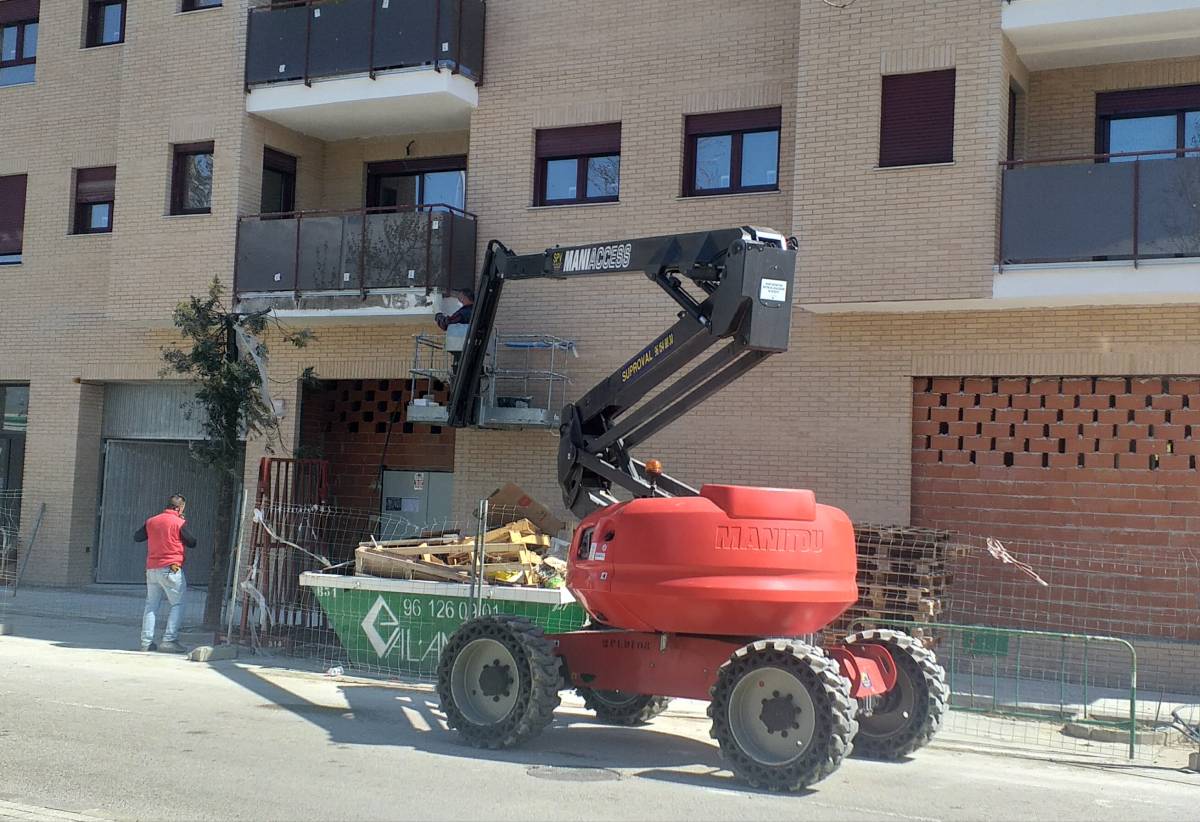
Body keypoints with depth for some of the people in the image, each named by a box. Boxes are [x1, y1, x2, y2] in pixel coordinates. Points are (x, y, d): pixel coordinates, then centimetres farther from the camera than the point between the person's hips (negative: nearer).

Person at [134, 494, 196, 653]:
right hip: (171, 569, -6)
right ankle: (169, 640, -9)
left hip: (151, 569, 6)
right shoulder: (179, 523, -6)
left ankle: (146, 641, 8)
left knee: (151, 605, 12)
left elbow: (137, 537, 19)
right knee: (178, 604, 1)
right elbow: (192, 543, 0)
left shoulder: (151, 521, 9)